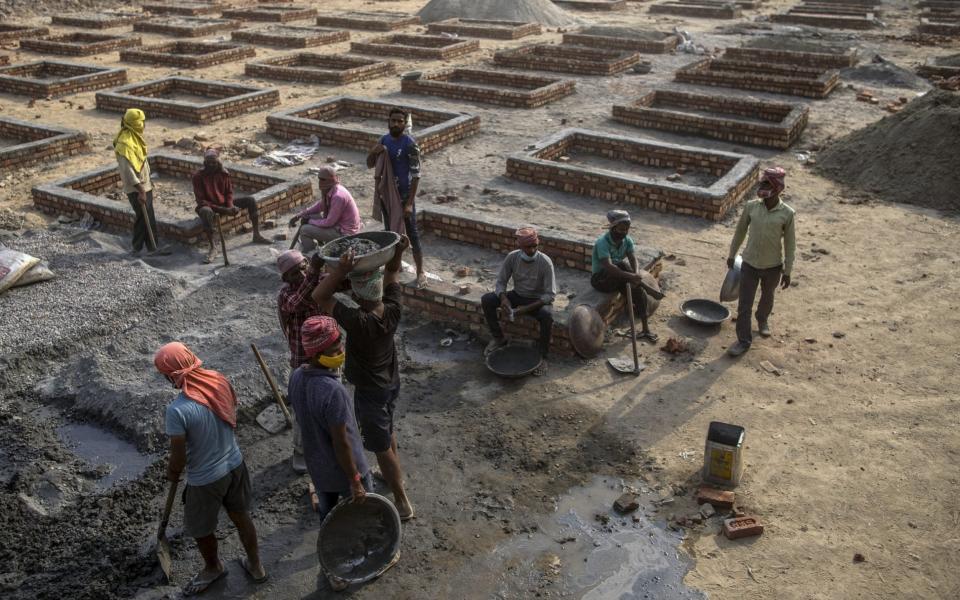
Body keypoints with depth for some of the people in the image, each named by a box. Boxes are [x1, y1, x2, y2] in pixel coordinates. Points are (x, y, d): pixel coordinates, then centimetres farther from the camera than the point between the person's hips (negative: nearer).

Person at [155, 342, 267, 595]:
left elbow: (178, 459, -20)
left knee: (200, 529, 24)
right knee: (241, 517, 27)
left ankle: (213, 568, 50)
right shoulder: (220, 380, -12)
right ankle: (256, 565, 46)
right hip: (235, 464, 6)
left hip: (206, 479, -6)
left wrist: (172, 474, 2)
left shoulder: (178, 410, -30)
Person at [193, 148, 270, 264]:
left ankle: (256, 235, -4)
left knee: (250, 200, -8)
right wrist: (220, 209, -26)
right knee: (206, 212, -43)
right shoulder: (198, 176, -17)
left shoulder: (224, 173, -3)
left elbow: (229, 192, 6)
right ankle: (212, 247, -35)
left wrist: (230, 206, -16)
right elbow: (200, 200, -18)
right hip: (210, 206, -5)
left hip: (224, 204, 5)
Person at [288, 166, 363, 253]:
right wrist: (300, 214, 7)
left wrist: (310, 221, -8)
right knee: (307, 217, 17)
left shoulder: (338, 196, -28)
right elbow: (320, 206, 17)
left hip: (345, 233, -9)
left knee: (304, 230, -12)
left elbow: (329, 222, -23)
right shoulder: (328, 190, -1)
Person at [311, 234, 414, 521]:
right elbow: (392, 272, -3)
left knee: (382, 447, 9)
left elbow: (319, 296, -33)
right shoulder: (393, 311, -19)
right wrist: (399, 251, -20)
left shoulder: (359, 323, -37)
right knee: (388, 431, 30)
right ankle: (394, 473, 53)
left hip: (369, 391, -7)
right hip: (391, 382, 7)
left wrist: (341, 270, -45)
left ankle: (402, 502, 21)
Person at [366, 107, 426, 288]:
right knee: (390, 232, 17)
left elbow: (416, 175, -18)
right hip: (387, 195, 6)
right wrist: (373, 152, -12)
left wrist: (410, 203, -22)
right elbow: (370, 165, 11)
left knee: (412, 234, 0)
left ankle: (420, 272, 10)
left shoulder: (410, 144, -16)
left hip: (404, 196, -6)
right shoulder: (384, 140, 4)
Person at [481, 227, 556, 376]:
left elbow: (550, 295, -21)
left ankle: (543, 356, -17)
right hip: (517, 296, 4)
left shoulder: (545, 262, -23)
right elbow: (501, 282, -4)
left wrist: (527, 308, -29)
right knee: (486, 300, -17)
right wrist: (503, 298, -26)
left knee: (547, 316, -38)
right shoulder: (512, 257, -14)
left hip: (537, 301, -4)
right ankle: (498, 338, 3)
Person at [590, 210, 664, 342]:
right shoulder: (602, 242, -25)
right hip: (601, 279, -6)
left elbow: (633, 260, -16)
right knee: (622, 265, -33)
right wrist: (631, 276, -46)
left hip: (618, 279, 6)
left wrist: (636, 275, -37)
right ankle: (649, 289, -23)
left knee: (638, 289, -22)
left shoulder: (627, 240, -4)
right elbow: (609, 267, -37)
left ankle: (645, 329, -16)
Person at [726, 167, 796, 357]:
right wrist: (731, 255, 13)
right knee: (744, 305, 1)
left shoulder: (787, 213, -14)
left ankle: (763, 320, 53)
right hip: (749, 264, 1)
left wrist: (787, 271, -3)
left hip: (773, 267, -1)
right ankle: (744, 341, 15)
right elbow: (740, 231, 5)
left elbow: (790, 244, -6)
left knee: (767, 298, 24)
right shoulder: (751, 207, -9)